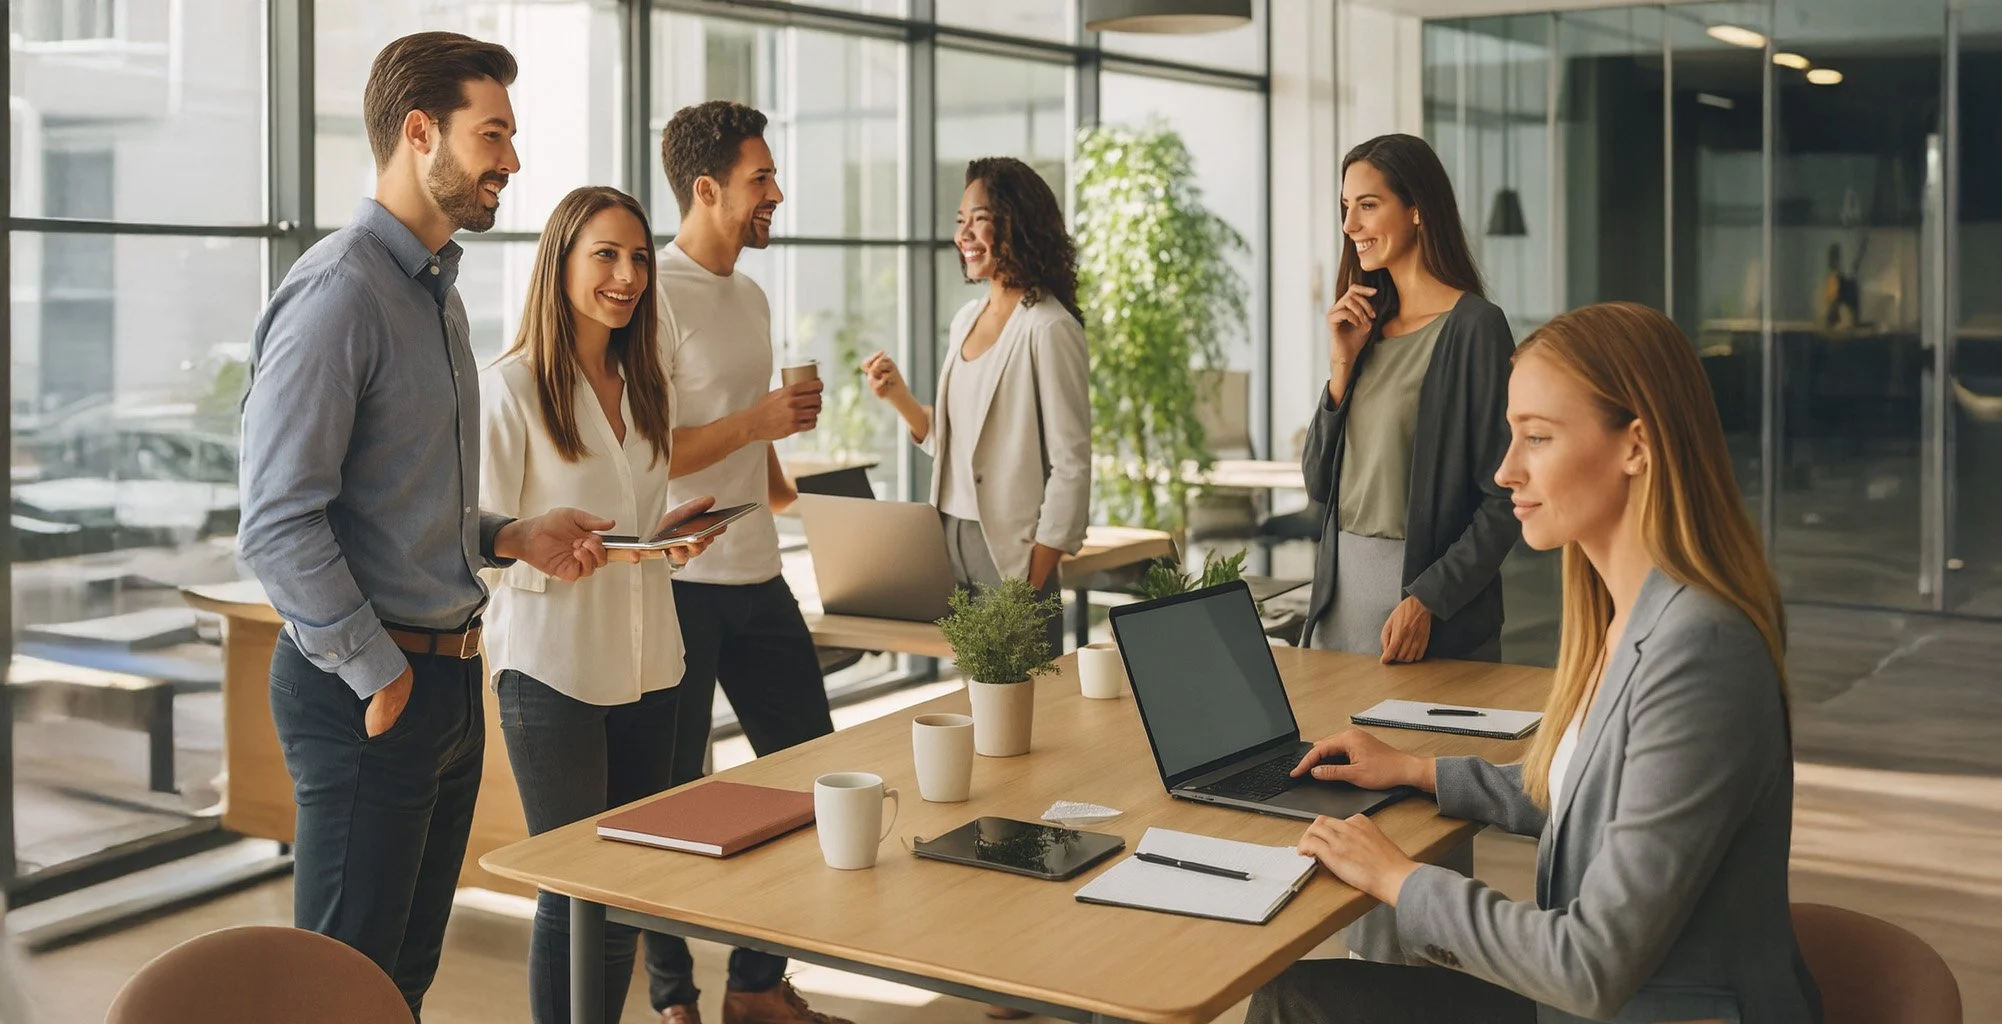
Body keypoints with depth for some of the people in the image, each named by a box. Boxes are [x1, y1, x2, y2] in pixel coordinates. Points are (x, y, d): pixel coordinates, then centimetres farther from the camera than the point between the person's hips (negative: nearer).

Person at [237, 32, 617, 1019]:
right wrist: (379, 678, -17)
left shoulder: (435, 290, 15)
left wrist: (515, 536, 7)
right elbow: (278, 523, -22)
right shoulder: (339, 291, -16)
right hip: (367, 688, -9)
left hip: (449, 674, 9)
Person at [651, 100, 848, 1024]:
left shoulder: (750, 296, 15)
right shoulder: (658, 295, -13)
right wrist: (755, 422, -21)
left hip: (757, 576, 9)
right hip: (678, 581, -9)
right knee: (671, 795, 4)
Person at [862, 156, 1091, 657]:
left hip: (1011, 555, -7)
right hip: (952, 542, 7)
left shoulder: (1048, 329, -13)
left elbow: (1071, 468, -15)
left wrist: (1032, 585, -16)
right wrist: (898, 395, 0)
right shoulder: (966, 320, 11)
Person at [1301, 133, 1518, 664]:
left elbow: (1504, 499, -14)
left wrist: (1427, 601, -20)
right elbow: (1320, 484, 9)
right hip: (1340, 586, 6)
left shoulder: (1473, 327, -11)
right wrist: (1342, 366, -1)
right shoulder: (1366, 326, 10)